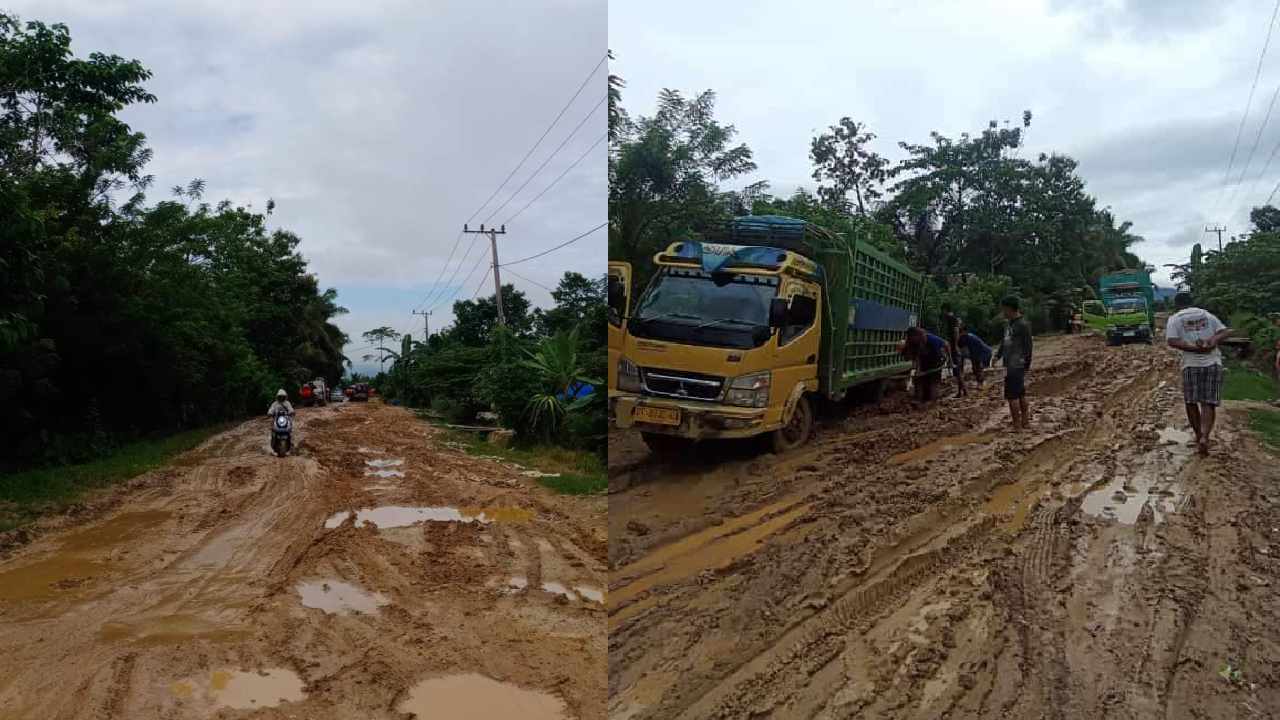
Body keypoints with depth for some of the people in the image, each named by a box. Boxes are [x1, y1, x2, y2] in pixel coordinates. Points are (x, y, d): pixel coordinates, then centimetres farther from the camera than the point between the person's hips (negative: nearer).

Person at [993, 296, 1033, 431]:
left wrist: (1026, 365, -13)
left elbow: (1028, 346, -13)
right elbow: (1004, 342, 21)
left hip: (1016, 366, -10)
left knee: (1012, 395, -8)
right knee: (1020, 394, 15)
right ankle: (1025, 423, 23)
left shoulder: (1022, 325, -13)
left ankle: (1017, 426, -4)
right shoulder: (1009, 324, 15)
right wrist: (998, 355, 7)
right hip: (1010, 365, 10)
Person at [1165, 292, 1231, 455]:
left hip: (1191, 364, -2)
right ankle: (1205, 437, -18)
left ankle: (1199, 436, 20)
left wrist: (1194, 348, -12)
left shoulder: (1175, 318, 4)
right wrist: (1213, 342, -10)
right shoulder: (1207, 314, 14)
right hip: (1213, 363, 2)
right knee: (1208, 403, 0)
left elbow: (1171, 341, -11)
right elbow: (1225, 331, 4)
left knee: (1191, 402, 13)